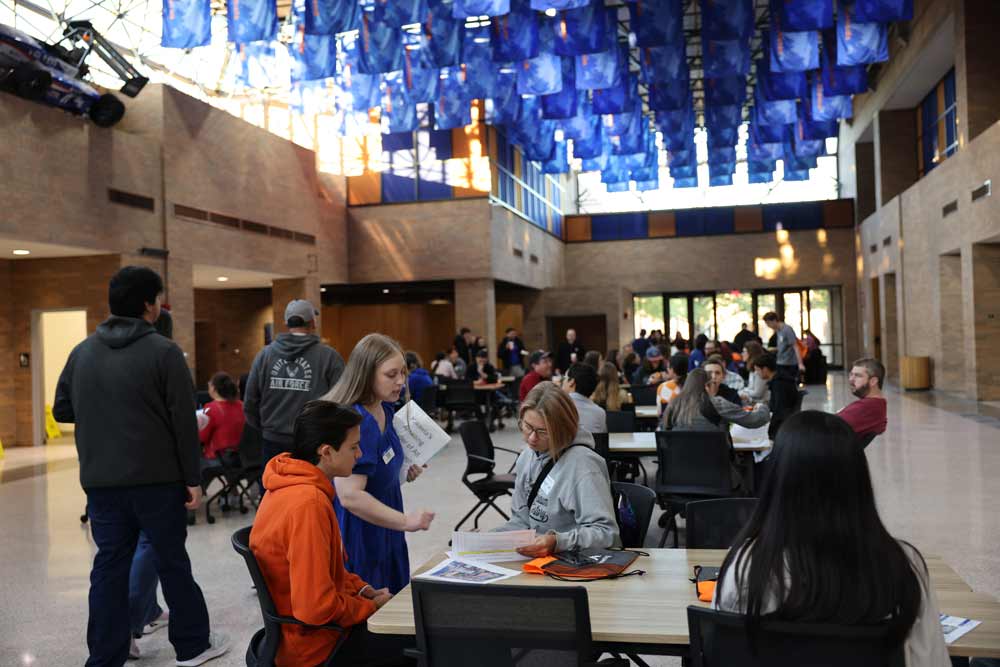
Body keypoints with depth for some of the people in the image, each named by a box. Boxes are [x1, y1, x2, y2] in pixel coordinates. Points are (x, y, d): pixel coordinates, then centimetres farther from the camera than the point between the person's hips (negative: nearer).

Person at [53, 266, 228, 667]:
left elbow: (62, 411, 14)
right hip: (157, 479, -4)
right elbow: (184, 422, -12)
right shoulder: (163, 351, -11)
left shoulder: (82, 352, 6)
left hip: (101, 481, 5)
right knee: (172, 562, 8)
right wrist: (193, 478, -6)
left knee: (109, 565, 10)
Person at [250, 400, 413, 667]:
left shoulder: (292, 484, 1)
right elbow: (316, 608, -29)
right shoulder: (308, 503, -29)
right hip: (314, 643, -9)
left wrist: (364, 590, 4)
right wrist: (372, 606, -13)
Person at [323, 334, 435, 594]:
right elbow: (350, 496, -30)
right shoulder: (354, 422, -25)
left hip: (382, 535, 9)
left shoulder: (384, 409, 2)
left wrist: (403, 470, 4)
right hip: (358, 539, -9)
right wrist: (405, 521, -25)